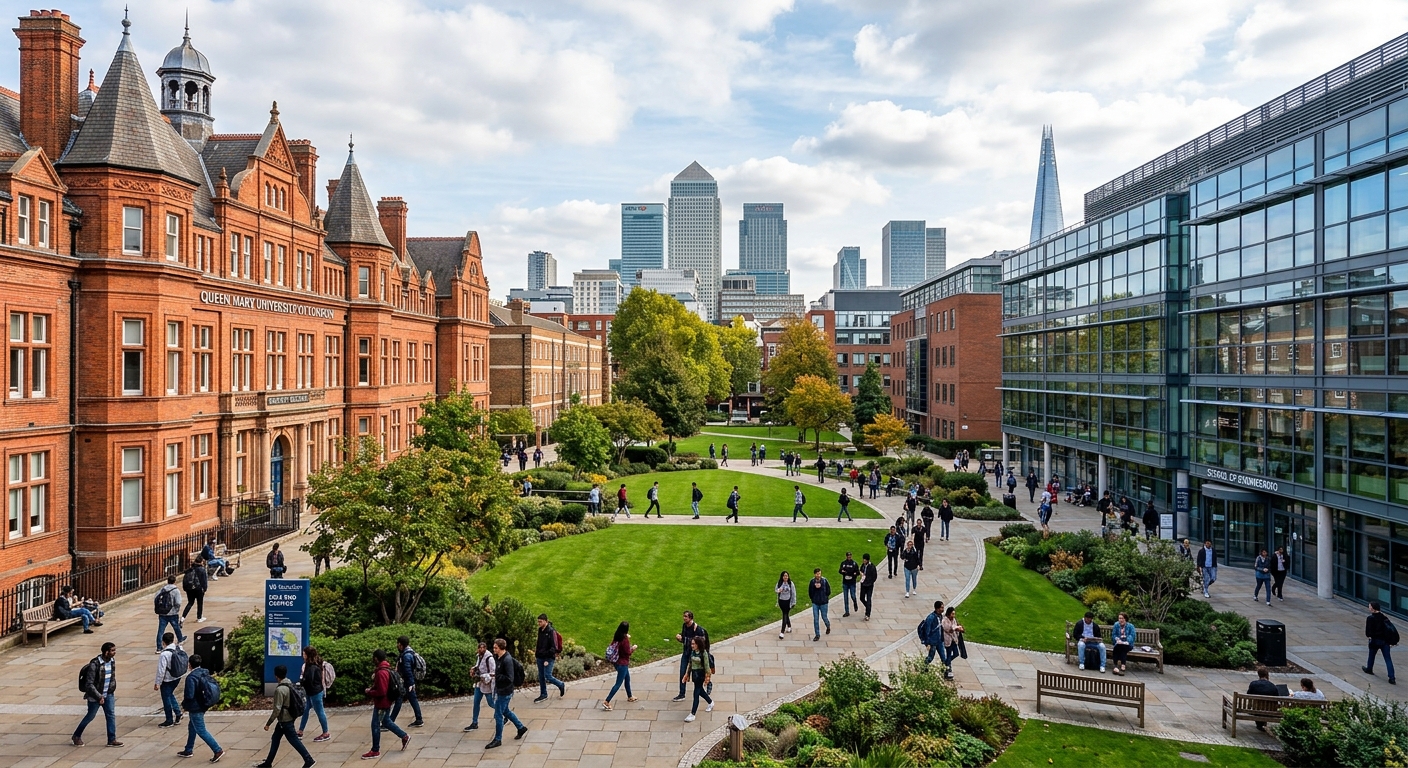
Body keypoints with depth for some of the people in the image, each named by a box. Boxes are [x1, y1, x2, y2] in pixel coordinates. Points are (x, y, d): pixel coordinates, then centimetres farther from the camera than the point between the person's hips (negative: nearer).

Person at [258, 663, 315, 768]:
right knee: (275, 739, 18)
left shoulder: (280, 689, -24)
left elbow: (277, 709, -23)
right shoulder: (289, 684, 4)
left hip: (285, 720, -9)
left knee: (294, 741, -2)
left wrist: (268, 723, -14)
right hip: (288, 718, 9)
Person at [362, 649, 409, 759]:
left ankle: (375, 751, 13)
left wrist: (369, 692, -14)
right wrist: (372, 688, 6)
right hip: (386, 702, 10)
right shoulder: (385, 669, 5)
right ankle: (404, 737, 27)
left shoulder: (381, 673, -26)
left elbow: (381, 692, -28)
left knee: (375, 725, 2)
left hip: (381, 703, -10)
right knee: (386, 722, 22)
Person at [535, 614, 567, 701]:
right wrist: (536, 652, 13)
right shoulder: (540, 630, 7)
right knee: (541, 676, 12)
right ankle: (543, 695, 25)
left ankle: (562, 686, 14)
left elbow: (554, 647, -19)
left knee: (547, 676, -9)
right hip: (540, 657, 8)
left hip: (549, 658, -8)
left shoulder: (551, 631, -17)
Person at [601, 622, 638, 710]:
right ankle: (606, 702, -3)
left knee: (627, 679, 27)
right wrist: (633, 648, 0)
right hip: (622, 664, -9)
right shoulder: (625, 640, -25)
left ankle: (629, 697, 44)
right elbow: (628, 652, -21)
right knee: (618, 684, -1)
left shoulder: (616, 637, -2)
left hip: (617, 662, 9)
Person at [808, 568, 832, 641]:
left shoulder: (824, 581, -12)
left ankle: (828, 626, 43)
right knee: (815, 619, 2)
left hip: (824, 603, -1)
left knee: (824, 617, 10)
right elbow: (810, 593, 4)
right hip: (815, 603, 2)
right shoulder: (812, 582, -6)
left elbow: (828, 592, -3)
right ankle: (817, 635, 12)